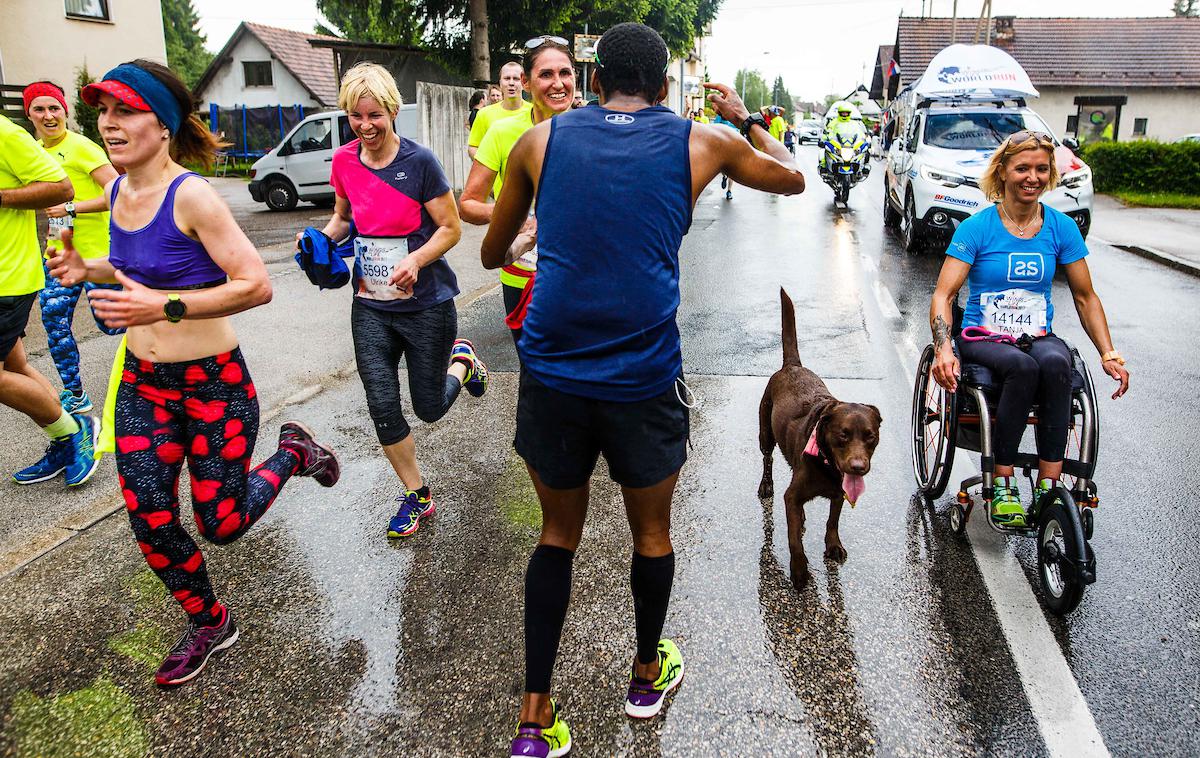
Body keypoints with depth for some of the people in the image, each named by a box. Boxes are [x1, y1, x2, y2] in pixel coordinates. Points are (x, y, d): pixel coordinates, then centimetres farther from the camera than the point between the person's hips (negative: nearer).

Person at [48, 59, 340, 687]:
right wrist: (92, 270, 5)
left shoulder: (191, 196, -18)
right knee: (151, 526, 7)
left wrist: (165, 307, -28)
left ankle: (292, 452, 32)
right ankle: (209, 623, 32)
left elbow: (256, 285, -23)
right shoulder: (118, 192, 5)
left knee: (221, 525, 4)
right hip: (142, 385, 7)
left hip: (213, 383, -7)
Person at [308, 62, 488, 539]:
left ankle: (463, 360, 41)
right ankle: (416, 495, 23)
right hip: (370, 307, 4)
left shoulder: (419, 161, -14)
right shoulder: (344, 162, -1)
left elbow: (450, 229, -10)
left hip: (426, 305, -4)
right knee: (382, 407, 2)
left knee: (430, 409, 7)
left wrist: (416, 261, -27)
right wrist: (321, 237, -5)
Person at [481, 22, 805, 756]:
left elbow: (493, 254, 18)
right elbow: (793, 177, 23)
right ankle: (648, 673, 43)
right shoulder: (699, 142, 4)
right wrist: (746, 118, 37)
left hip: (552, 375, 2)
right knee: (653, 532, 22)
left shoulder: (541, 140, 7)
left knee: (558, 535, 19)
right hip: (643, 380, -1)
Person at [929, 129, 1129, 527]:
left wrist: (1108, 354, 1)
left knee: (1055, 362, -33)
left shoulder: (1062, 228, 5)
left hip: (1039, 337, 3)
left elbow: (1085, 297, 12)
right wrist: (944, 350, -28)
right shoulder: (976, 228, -5)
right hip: (983, 338, -2)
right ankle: (1002, 485, -24)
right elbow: (943, 295, -12)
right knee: (1022, 366, -35)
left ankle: (1048, 487, -29)